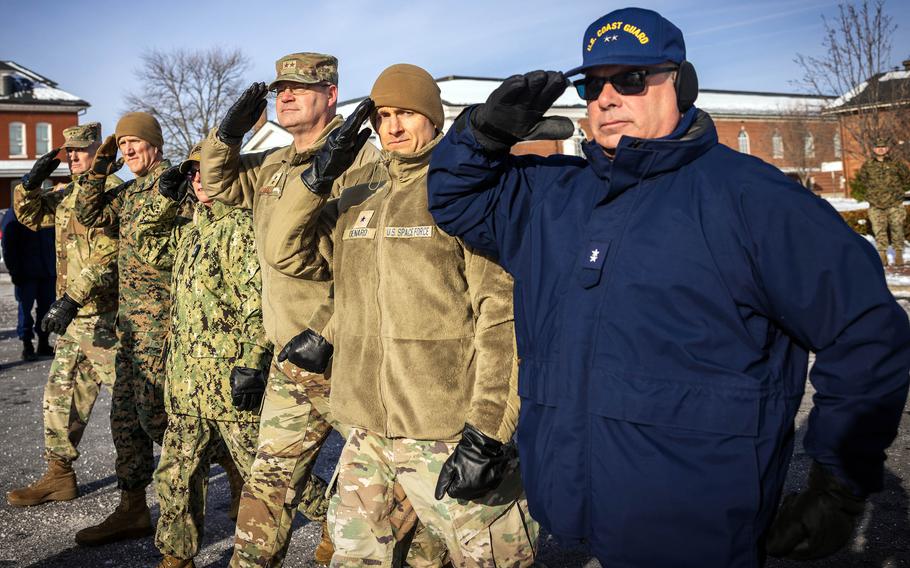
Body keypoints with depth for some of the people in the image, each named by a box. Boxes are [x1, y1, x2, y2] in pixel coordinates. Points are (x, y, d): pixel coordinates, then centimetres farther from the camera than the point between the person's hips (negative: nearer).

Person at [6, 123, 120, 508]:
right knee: (60, 395, 14)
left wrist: (72, 300, -27)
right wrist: (31, 182, 8)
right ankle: (59, 476, 25)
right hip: (72, 316, 9)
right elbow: (30, 216, 27)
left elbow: (108, 257, -21)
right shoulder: (66, 194, 16)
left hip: (103, 318, -9)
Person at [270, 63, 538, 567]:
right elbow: (288, 253, 15)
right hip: (366, 428, 6)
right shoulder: (359, 193, 14)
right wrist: (318, 176, 1)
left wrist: (486, 431, -18)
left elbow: (505, 316, -13)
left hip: (448, 435, -6)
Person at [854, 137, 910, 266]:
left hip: (894, 204, -1)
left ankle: (898, 253, 11)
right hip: (876, 205, 1)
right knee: (879, 230, 1)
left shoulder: (896, 164, 0)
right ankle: (882, 254, 8)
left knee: (897, 229, 1)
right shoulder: (868, 165, 4)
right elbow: (861, 178, 22)